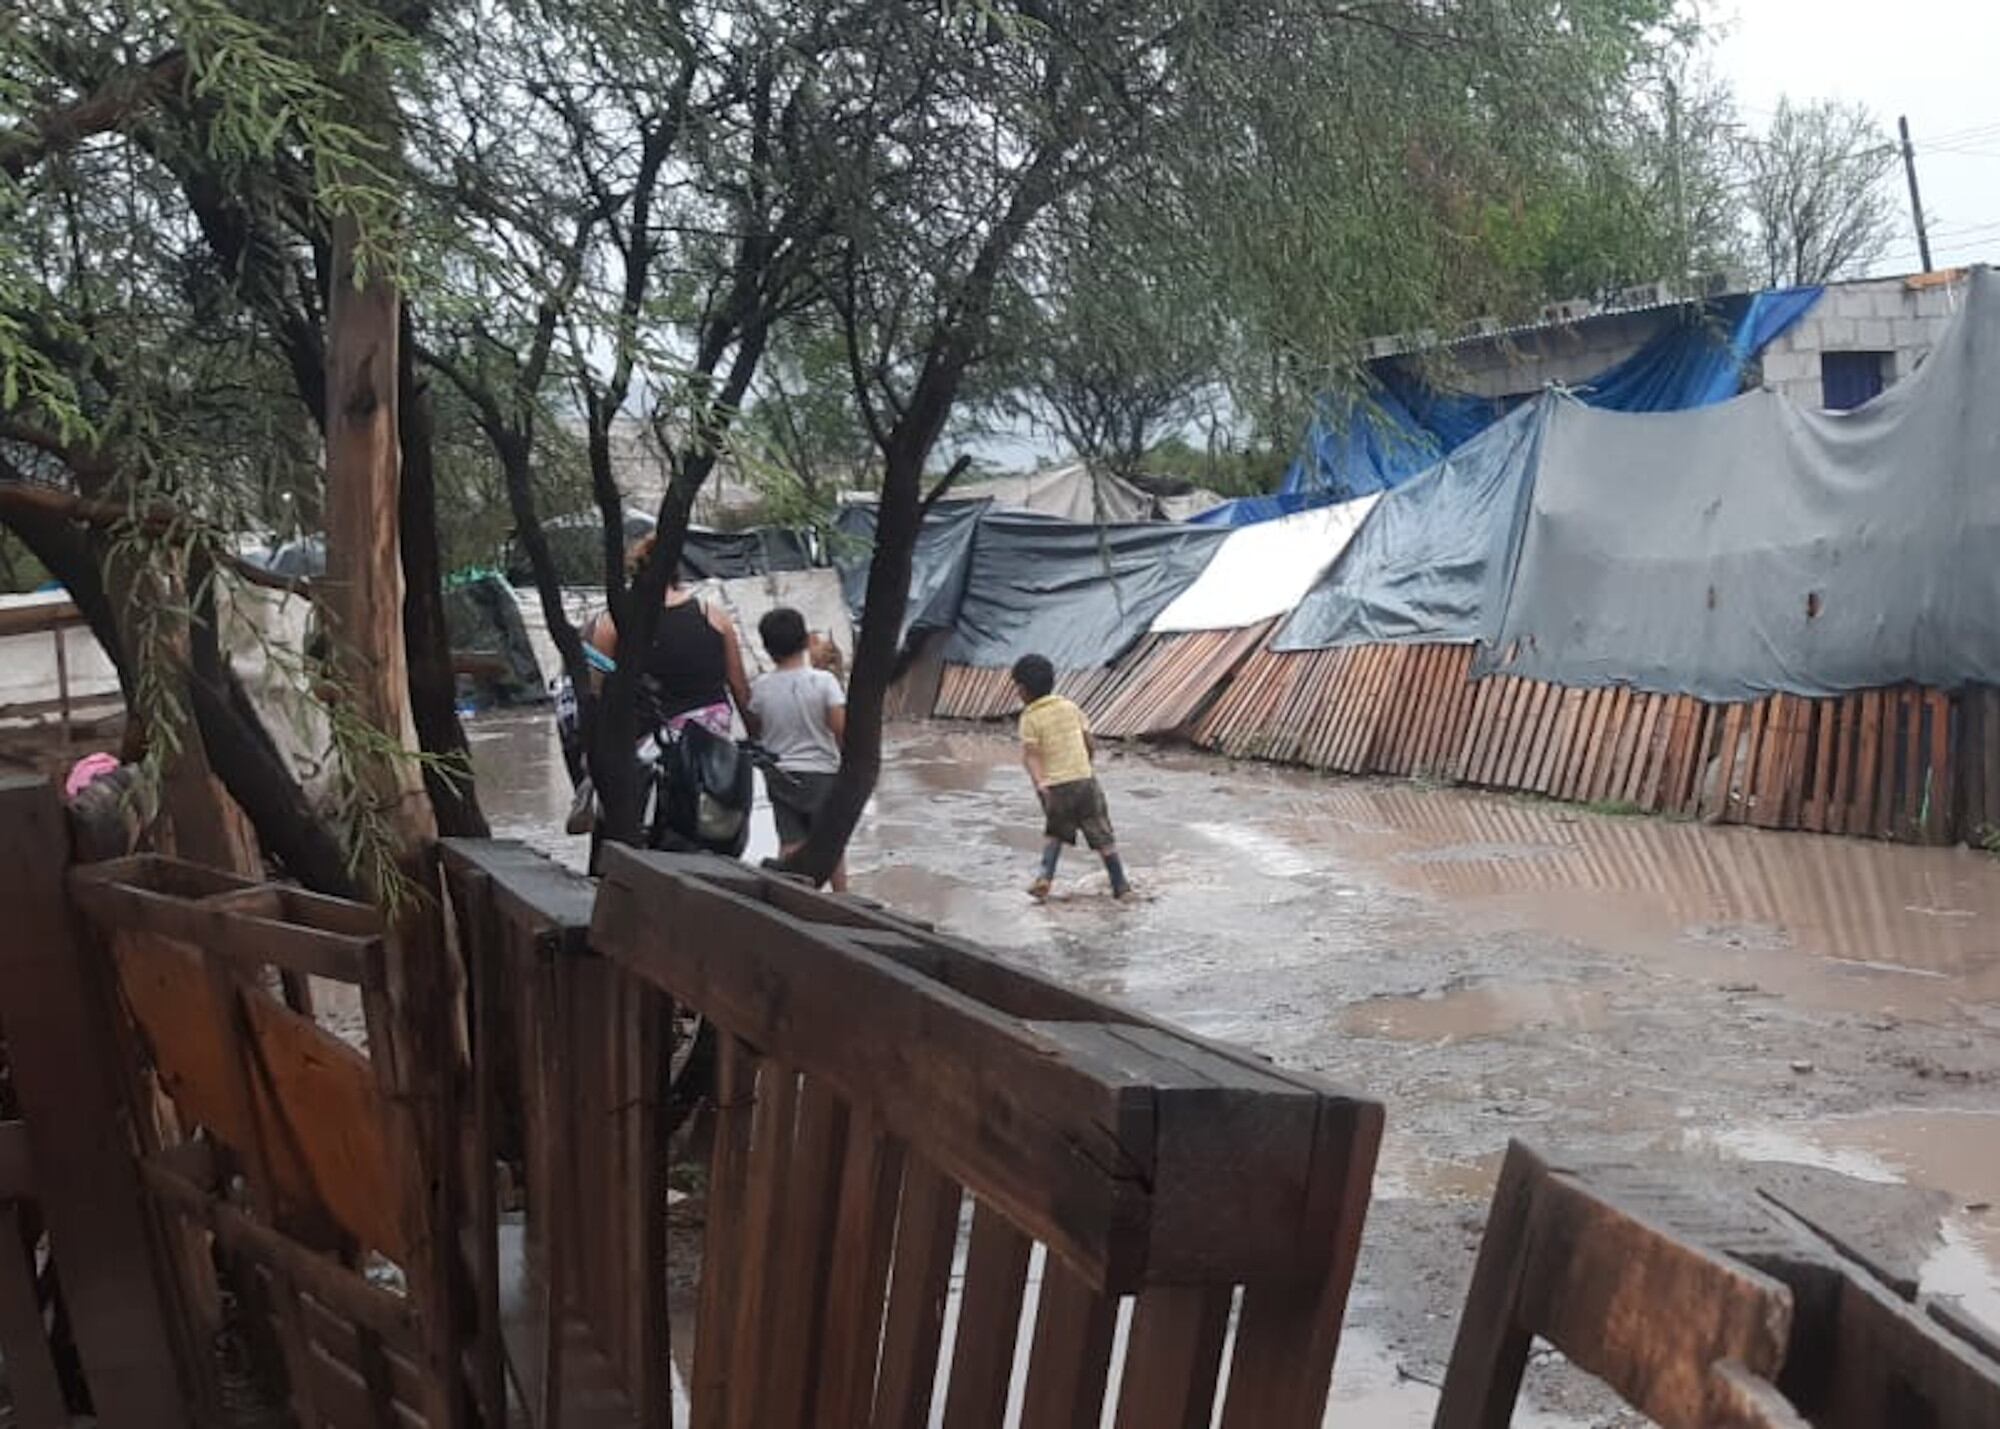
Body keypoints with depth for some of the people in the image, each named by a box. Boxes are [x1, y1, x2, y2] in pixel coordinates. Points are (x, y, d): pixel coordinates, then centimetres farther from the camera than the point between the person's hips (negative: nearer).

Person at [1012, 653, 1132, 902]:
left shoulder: (1029, 718, -2)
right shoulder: (1070, 707, 8)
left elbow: (1031, 754, -15)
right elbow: (1091, 743, 10)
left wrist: (1039, 782, -24)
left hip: (1054, 786, -1)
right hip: (1085, 779, 1)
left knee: (1054, 832, 22)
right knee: (1102, 836, 8)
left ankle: (1045, 876, 5)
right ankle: (1121, 886, 11)